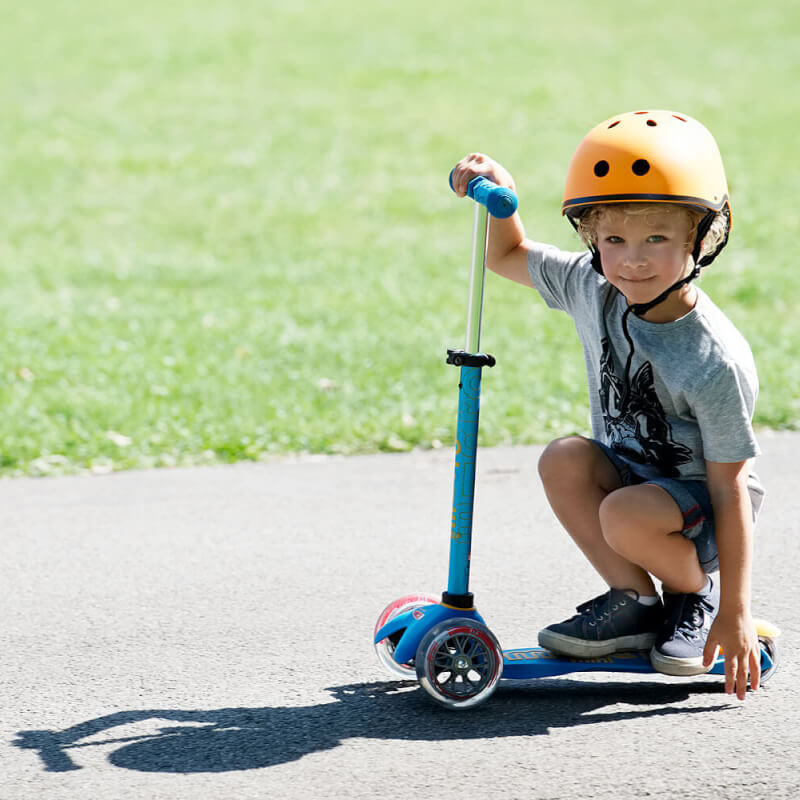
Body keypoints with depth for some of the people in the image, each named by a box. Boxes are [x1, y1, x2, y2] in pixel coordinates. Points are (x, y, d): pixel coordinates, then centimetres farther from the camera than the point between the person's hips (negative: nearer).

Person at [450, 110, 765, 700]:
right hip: (629, 471, 6)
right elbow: (509, 256, 9)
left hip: (699, 498, -6)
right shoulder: (592, 289, -11)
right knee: (564, 460, -23)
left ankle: (697, 594, -2)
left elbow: (730, 487, -23)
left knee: (625, 516, -34)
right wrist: (499, 191, -13)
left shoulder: (717, 362, -28)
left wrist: (735, 613, -22)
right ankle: (634, 602, -6)